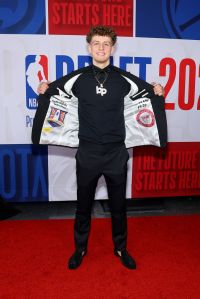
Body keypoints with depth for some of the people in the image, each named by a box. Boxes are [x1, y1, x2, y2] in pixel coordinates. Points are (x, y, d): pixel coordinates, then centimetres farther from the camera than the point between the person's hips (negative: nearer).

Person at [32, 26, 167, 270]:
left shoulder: (124, 79, 1)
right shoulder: (77, 78, 0)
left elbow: (146, 91, 15)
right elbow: (53, 90, 12)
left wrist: (157, 93, -4)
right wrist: (44, 92, -8)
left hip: (117, 153, 1)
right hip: (87, 153, 0)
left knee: (118, 206, 13)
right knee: (83, 205, 13)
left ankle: (121, 248, 35)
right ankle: (80, 248, 35)